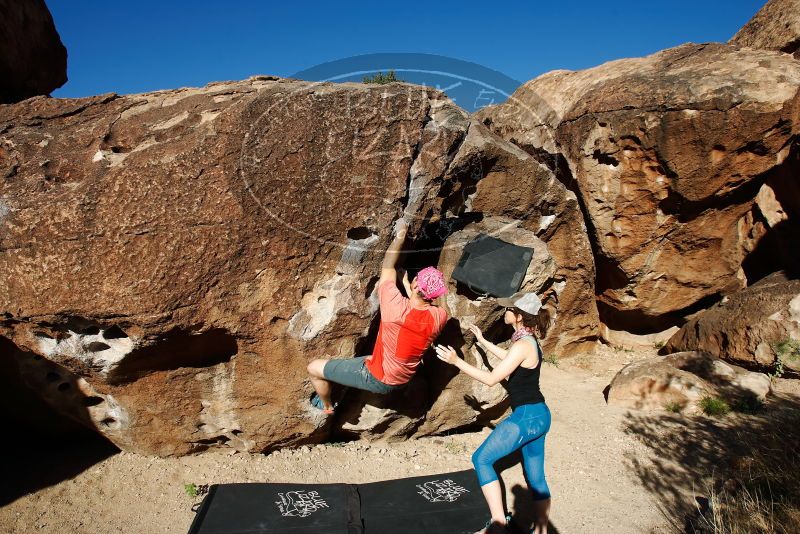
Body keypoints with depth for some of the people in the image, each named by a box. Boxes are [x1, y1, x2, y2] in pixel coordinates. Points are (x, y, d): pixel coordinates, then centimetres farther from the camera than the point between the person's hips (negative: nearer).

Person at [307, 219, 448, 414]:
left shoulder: (397, 308, -36)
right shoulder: (440, 317, -22)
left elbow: (387, 267, -20)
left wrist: (400, 235, -9)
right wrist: (410, 290, 1)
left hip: (378, 378, -6)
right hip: (403, 380, 6)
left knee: (314, 368, 7)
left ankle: (326, 405, 31)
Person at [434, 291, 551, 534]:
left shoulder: (522, 345, -21)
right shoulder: (528, 340, 8)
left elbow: (491, 378, -20)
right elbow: (509, 358, 28)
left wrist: (456, 361, -18)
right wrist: (483, 341, 32)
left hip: (526, 417, -10)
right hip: (539, 415, 10)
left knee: (481, 459, 0)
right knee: (536, 477, 17)